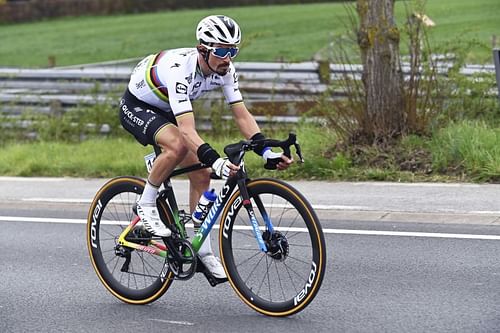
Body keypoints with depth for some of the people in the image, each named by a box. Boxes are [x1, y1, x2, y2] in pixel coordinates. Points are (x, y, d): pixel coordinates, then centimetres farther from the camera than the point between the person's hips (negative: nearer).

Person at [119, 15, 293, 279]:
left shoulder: (225, 70, -17)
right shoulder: (180, 69, -39)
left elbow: (242, 115, -15)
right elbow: (187, 129, -45)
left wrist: (266, 151, -28)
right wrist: (215, 160, -56)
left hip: (165, 111, 7)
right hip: (136, 106, -7)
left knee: (201, 176, -2)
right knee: (177, 145, -36)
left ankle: (204, 251, 7)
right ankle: (146, 205, -15)